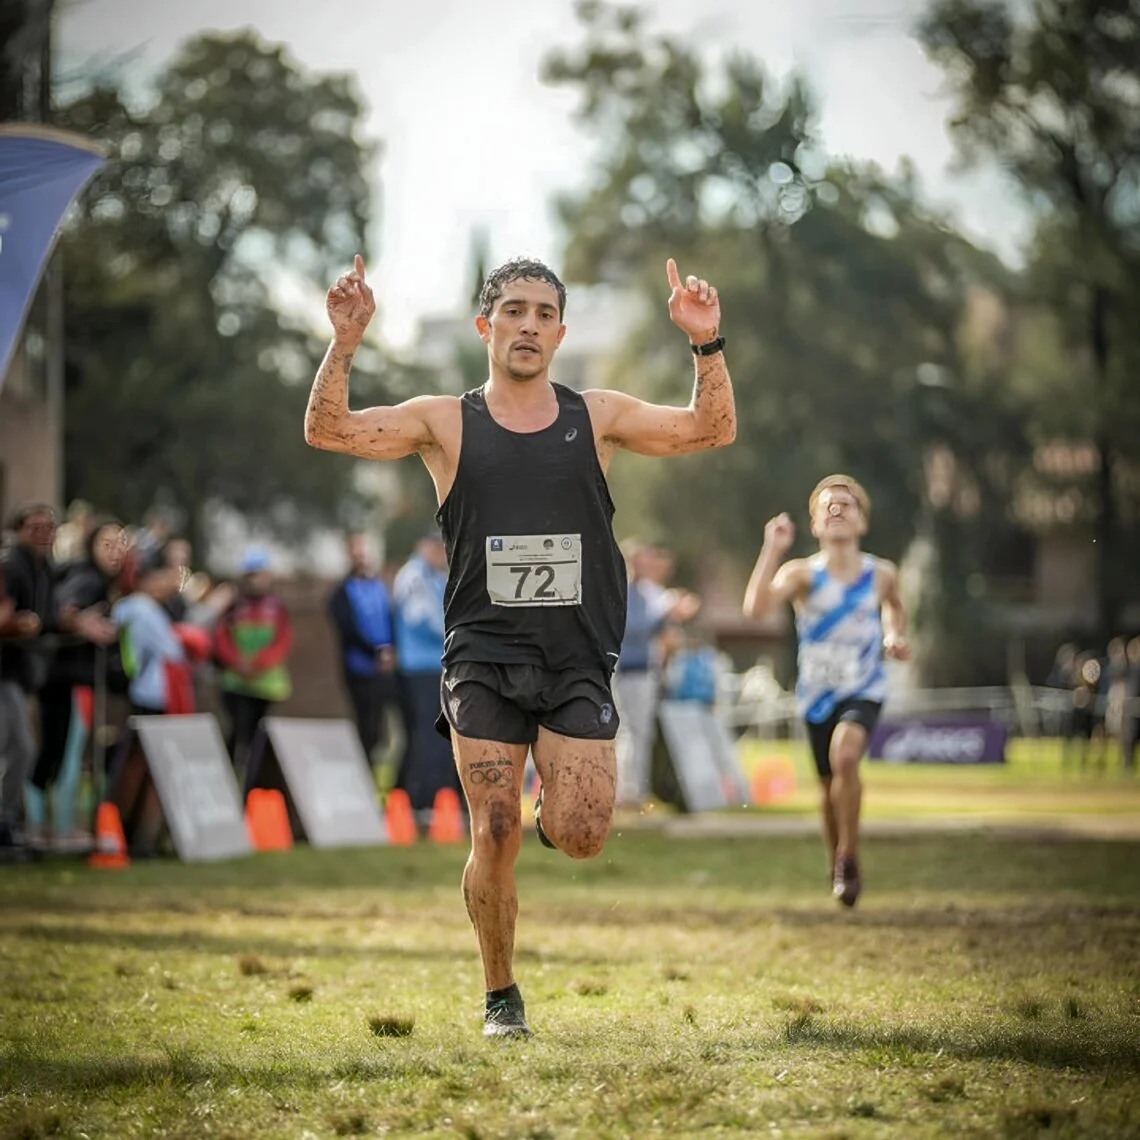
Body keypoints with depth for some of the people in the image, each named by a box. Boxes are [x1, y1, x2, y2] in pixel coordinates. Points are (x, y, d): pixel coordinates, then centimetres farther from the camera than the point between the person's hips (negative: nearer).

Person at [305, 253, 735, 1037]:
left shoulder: (598, 417, 8)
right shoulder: (445, 422, 4)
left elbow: (712, 430, 1)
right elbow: (329, 431, -5)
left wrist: (707, 344, -14)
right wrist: (346, 344, -20)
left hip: (578, 661, 1)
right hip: (484, 657, -1)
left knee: (581, 838, -11)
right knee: (495, 837, -6)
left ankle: (554, 801, 26)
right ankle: (502, 998, 14)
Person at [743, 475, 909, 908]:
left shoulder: (881, 574, -4)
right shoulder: (803, 573, -12)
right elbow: (755, 607, -31)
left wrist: (895, 636, 2)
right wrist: (772, 548, -31)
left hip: (864, 690, -1)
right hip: (818, 693, 1)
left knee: (845, 755, -28)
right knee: (828, 784, 10)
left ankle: (849, 858, -13)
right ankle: (836, 865, 36)